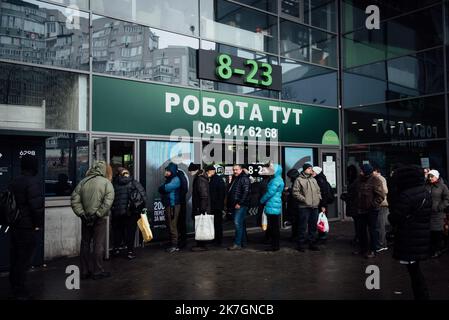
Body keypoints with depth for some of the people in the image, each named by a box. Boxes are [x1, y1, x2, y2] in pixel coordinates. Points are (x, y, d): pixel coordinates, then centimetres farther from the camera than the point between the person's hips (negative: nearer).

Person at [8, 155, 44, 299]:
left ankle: (14, 287, 30)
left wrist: (12, 220, 18)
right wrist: (38, 224, -13)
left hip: (14, 226, 8)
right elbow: (36, 205, -23)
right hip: (27, 227, -8)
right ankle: (21, 292, 6)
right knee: (24, 260, -1)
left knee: (15, 257, 17)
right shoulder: (34, 182, -15)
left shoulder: (14, 182, 11)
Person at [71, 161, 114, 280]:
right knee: (99, 244, 3)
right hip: (99, 219, -4)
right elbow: (108, 202, -18)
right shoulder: (106, 183, -5)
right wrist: (97, 214, -14)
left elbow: (74, 199, 2)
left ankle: (85, 271, 19)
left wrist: (81, 213, -2)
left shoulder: (83, 182, 9)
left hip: (85, 218, 4)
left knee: (85, 244, 13)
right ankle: (97, 271, 8)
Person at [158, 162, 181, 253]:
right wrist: (163, 189, -5)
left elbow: (166, 188, -20)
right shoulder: (168, 180, 20)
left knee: (172, 226, -9)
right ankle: (172, 244, 22)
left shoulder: (176, 180, -9)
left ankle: (174, 245, -4)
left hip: (173, 205, -9)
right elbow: (161, 189, 15)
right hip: (168, 205, 9)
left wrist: (162, 188, -1)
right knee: (169, 225, 13)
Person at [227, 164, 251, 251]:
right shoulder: (234, 179, 21)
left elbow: (246, 192, -17)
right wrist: (230, 204, 19)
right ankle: (242, 242, 19)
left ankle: (237, 244, -13)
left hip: (241, 205, -9)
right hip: (235, 205, 9)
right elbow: (230, 192, 26)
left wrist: (239, 203, -20)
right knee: (240, 224, 13)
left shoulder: (244, 178, -8)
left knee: (238, 223, -14)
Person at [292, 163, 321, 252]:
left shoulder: (313, 180, 18)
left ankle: (312, 243, 22)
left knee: (313, 226, 12)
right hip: (304, 207, -7)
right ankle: (300, 244, 6)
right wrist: (304, 199, -14)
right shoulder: (299, 180, -4)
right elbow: (295, 192, -10)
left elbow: (318, 190, 24)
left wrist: (319, 198, 8)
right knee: (303, 226, -3)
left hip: (314, 207, 7)